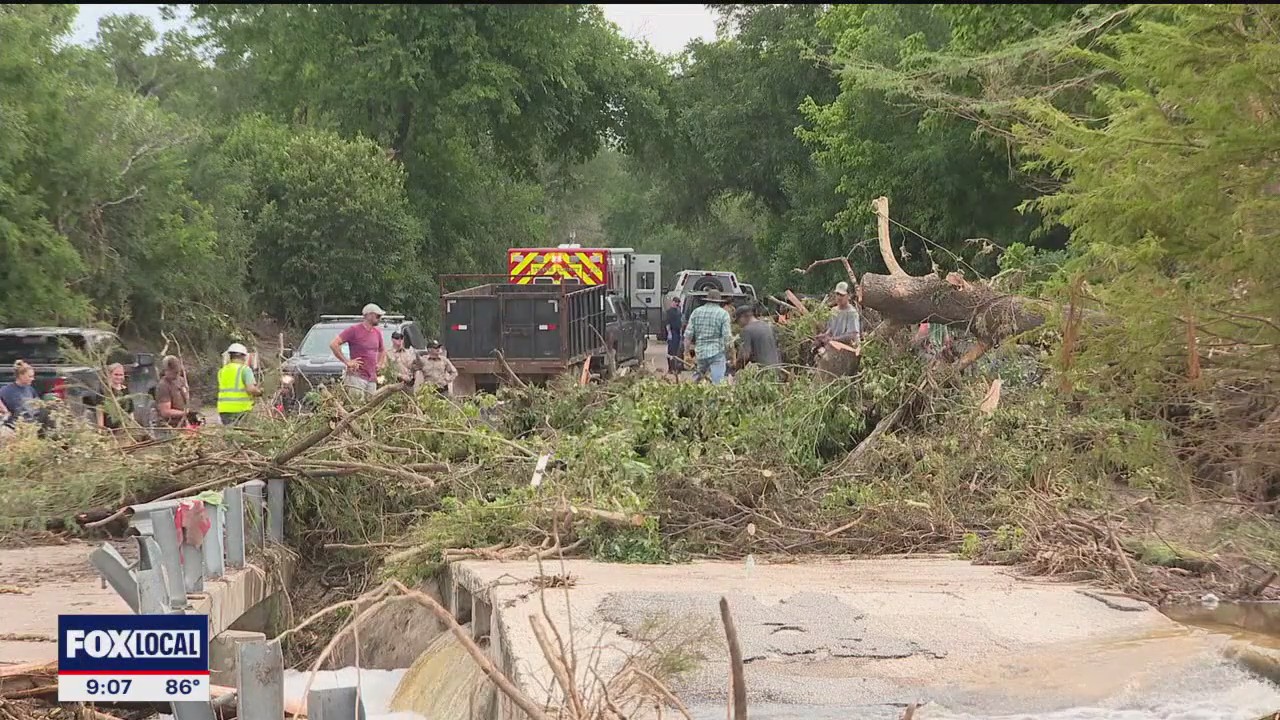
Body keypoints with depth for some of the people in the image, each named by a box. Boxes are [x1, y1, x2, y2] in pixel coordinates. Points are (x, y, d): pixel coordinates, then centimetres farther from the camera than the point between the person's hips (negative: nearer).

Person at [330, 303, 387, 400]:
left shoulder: (377, 332, 14)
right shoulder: (355, 330, -6)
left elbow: (382, 350, 34)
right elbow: (333, 345, -13)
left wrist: (379, 364, 17)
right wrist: (347, 362, -13)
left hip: (372, 379, 7)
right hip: (357, 377, -7)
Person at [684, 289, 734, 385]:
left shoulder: (696, 312, 7)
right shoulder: (723, 313, -4)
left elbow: (688, 334, 5)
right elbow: (727, 336, -10)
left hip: (700, 352, 4)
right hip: (716, 352, -4)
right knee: (717, 382, -6)